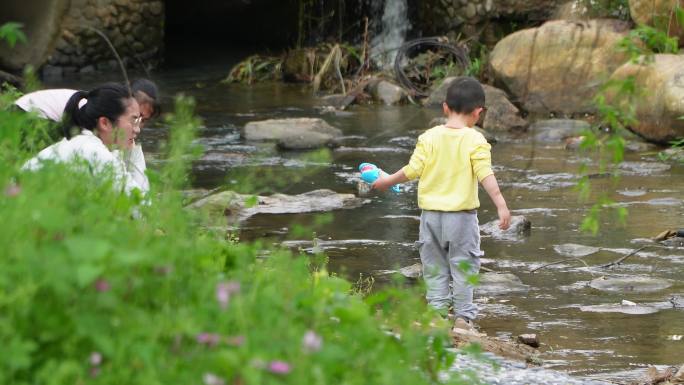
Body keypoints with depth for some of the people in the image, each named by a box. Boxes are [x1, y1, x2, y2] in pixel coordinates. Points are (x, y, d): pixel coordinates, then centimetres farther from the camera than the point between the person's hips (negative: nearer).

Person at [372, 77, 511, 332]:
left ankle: (437, 314, 11)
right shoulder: (475, 141, -10)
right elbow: (485, 175, -17)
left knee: (435, 268, 12)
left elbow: (413, 170, -2)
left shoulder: (429, 138, -2)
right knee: (464, 267, 6)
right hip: (462, 215, -3)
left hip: (431, 213, 3)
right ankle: (463, 317, 5)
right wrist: (501, 205, -19)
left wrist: (388, 181, 14)